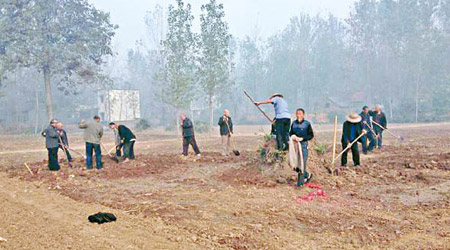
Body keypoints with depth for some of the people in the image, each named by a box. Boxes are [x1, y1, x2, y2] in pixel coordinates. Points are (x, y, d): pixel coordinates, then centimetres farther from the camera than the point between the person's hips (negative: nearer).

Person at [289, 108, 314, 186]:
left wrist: (302, 138, -14)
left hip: (303, 144, -5)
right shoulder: (294, 123, 10)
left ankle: (300, 182, 0)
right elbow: (291, 133, 20)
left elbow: (311, 135, -2)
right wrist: (293, 136, -3)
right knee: (295, 164, 7)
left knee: (302, 163, -6)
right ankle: (307, 175, 29)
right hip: (295, 145, 5)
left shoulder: (307, 124, -3)